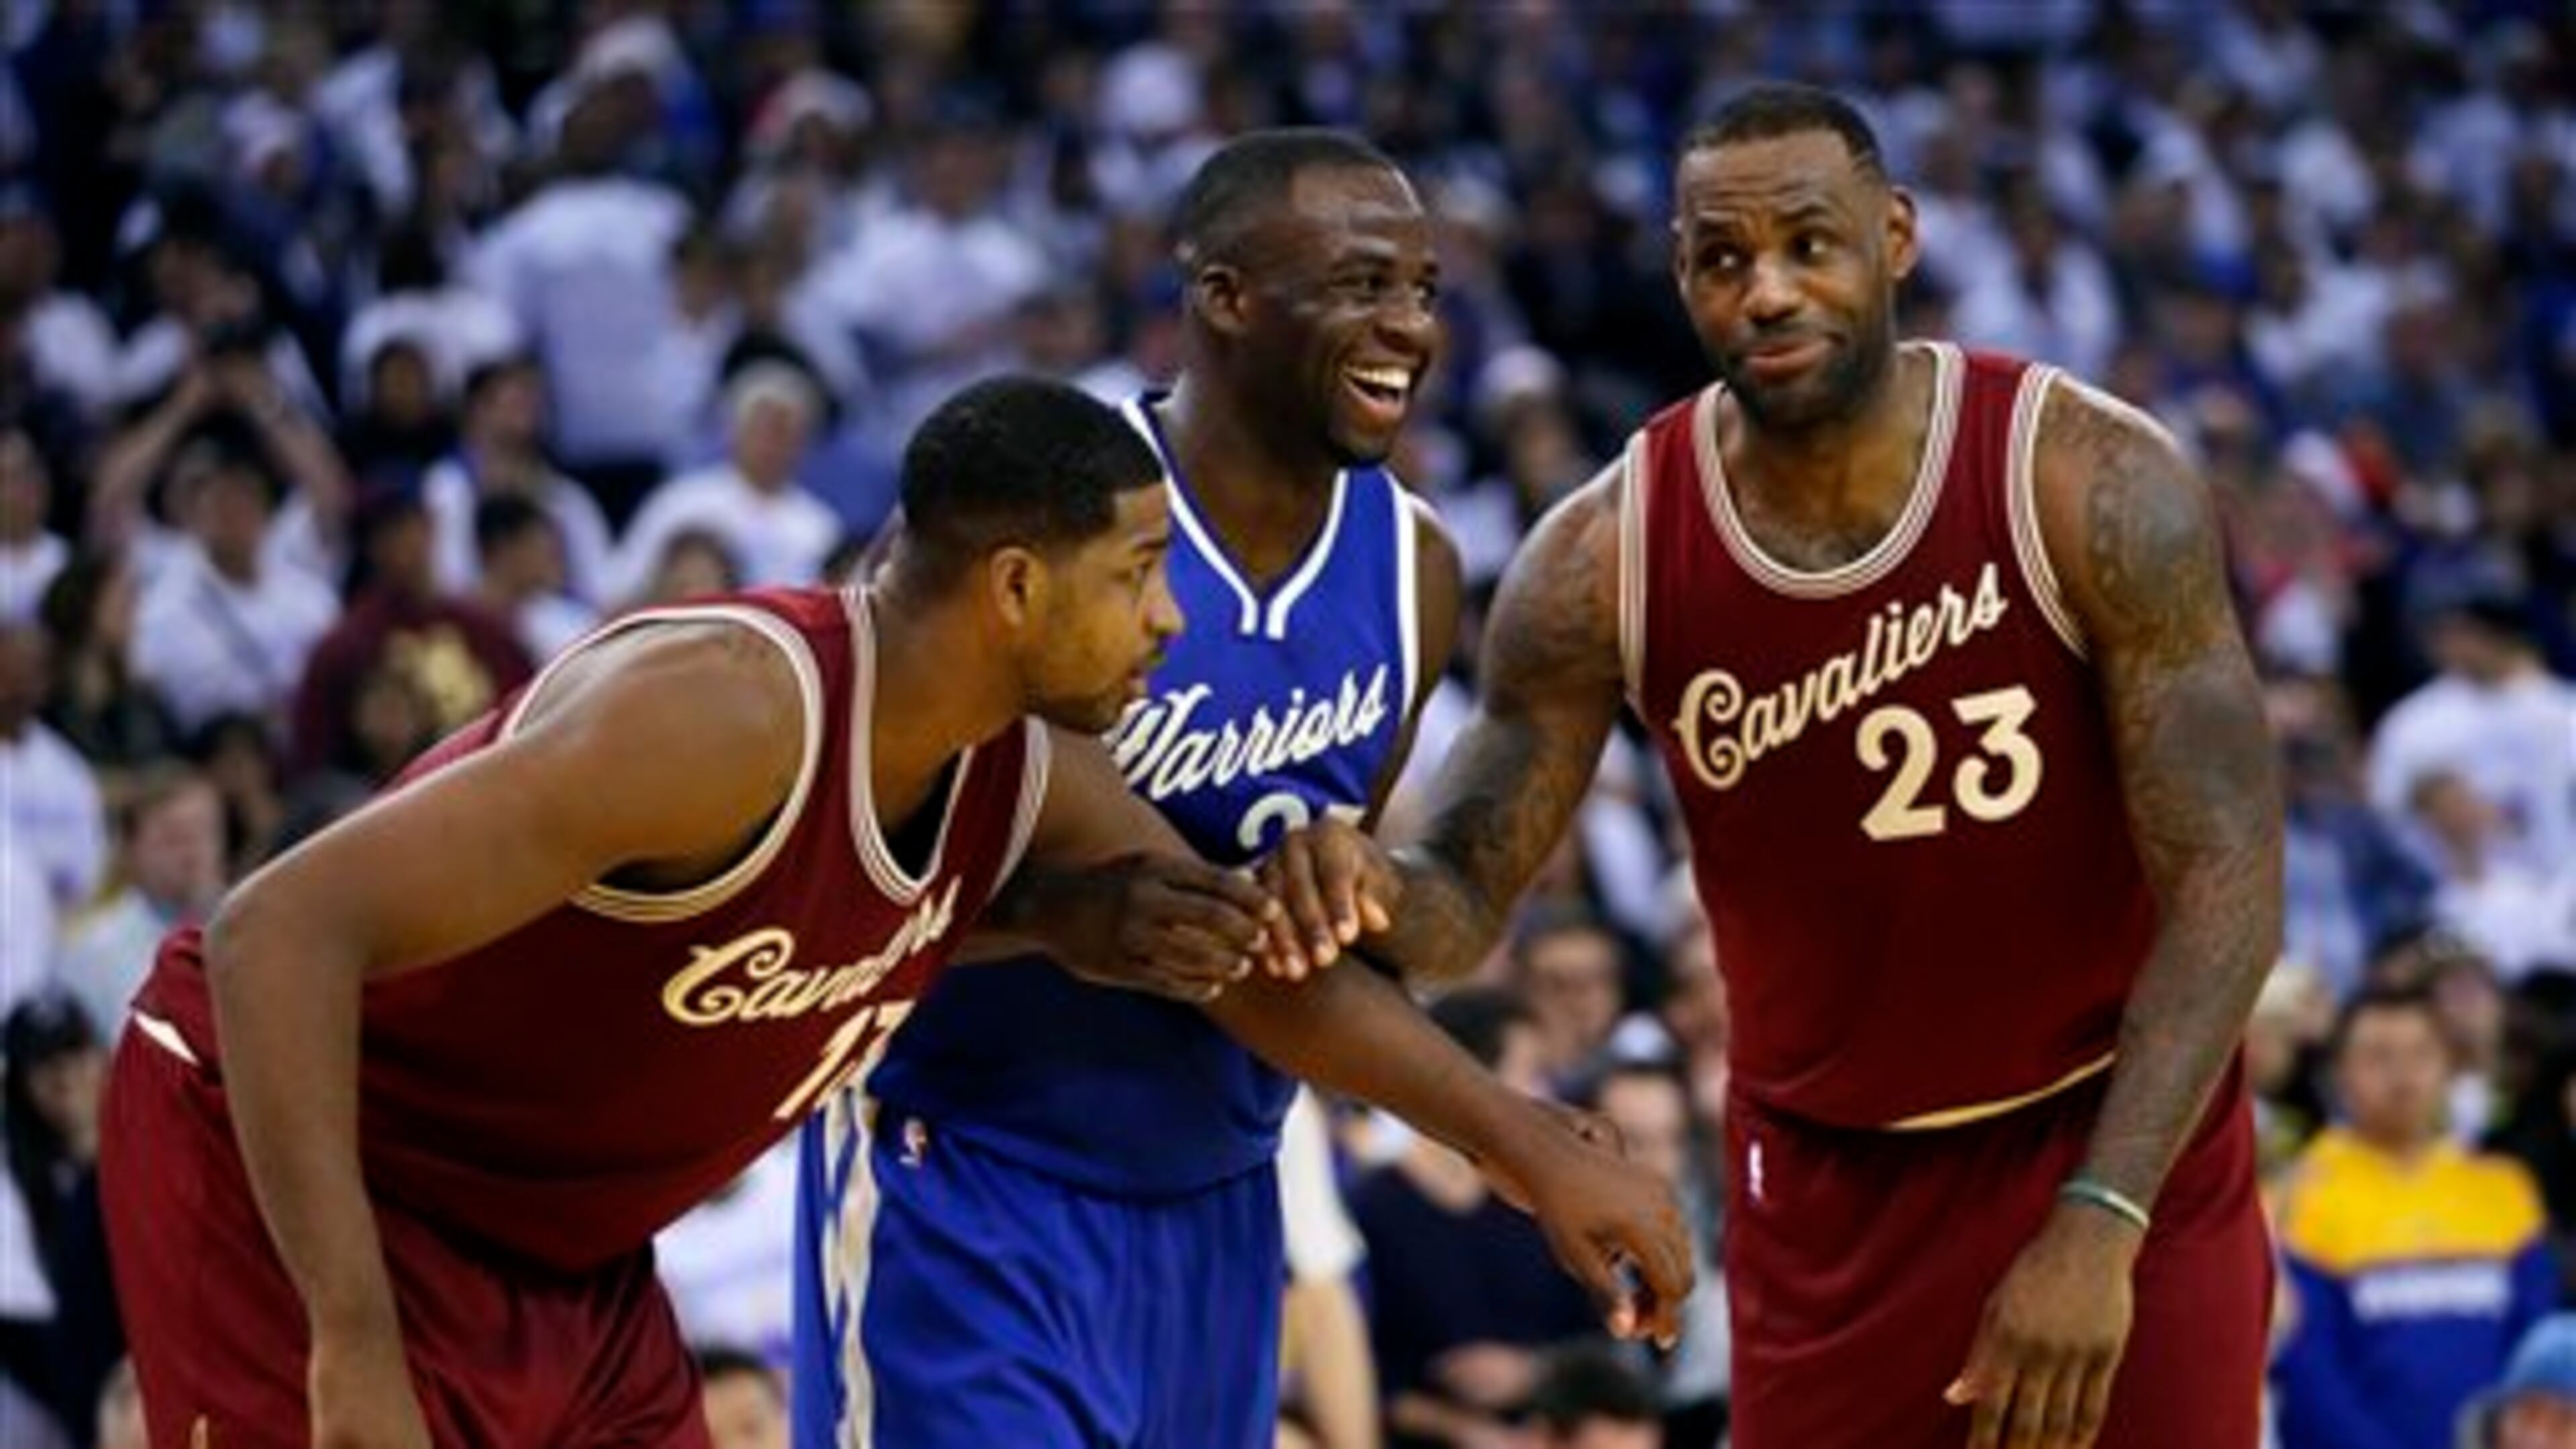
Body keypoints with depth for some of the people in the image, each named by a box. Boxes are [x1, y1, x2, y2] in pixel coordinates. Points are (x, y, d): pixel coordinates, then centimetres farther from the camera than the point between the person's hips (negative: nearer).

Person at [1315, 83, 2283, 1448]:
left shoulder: (2095, 489, -18)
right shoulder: (1605, 559, -11)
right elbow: (1464, 898, -5)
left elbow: (2226, 877, -19)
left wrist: (2099, 1226, -29)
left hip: (2120, 1146, -2)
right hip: (1826, 1178, 2)